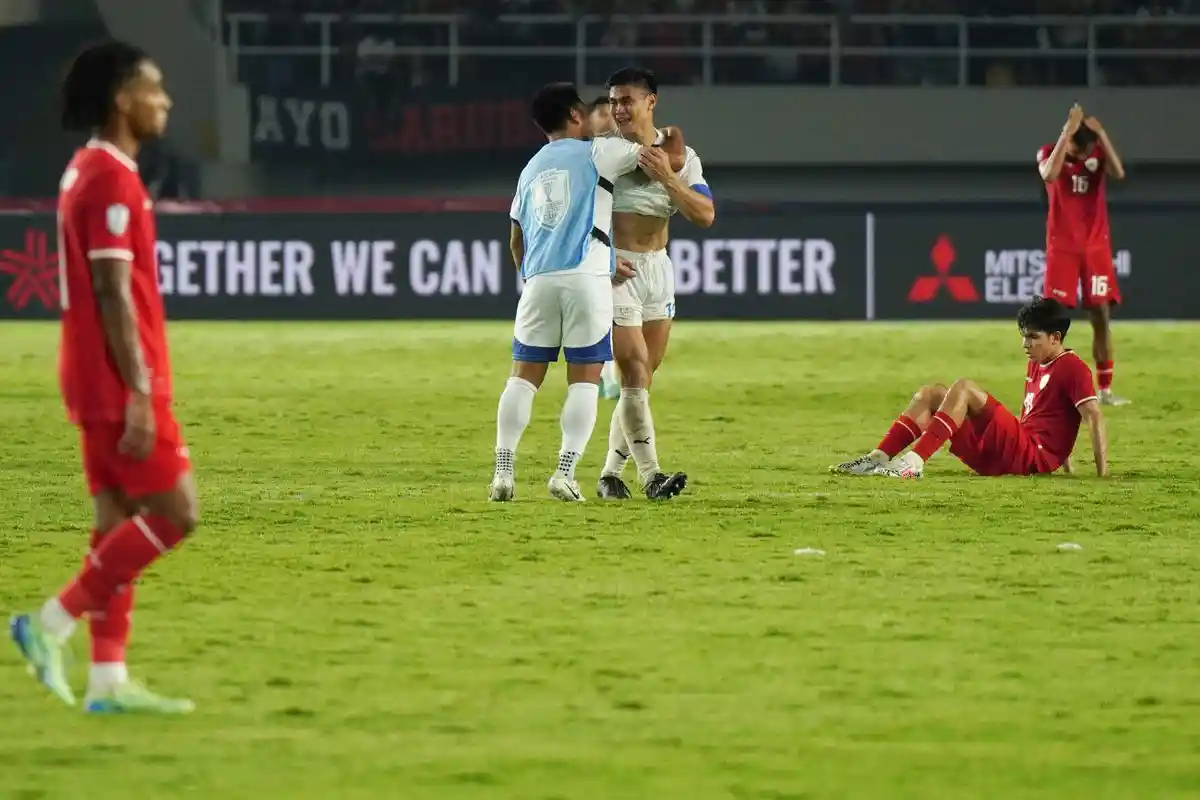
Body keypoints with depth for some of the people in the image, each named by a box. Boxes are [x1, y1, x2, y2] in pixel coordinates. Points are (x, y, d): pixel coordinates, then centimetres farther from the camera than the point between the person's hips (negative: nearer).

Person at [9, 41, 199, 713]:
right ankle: (52, 624, -6)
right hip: (119, 382, -10)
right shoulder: (112, 180, -16)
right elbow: (114, 293, -20)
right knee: (175, 513, -7)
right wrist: (139, 393, -22)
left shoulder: (90, 172, 15)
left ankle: (108, 679, 7)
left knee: (120, 520, 9)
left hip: (98, 383, 10)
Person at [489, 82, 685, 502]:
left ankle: (503, 471, -2)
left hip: (539, 279, 4)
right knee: (584, 379, 1)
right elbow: (671, 158, 9)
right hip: (586, 277, -4)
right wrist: (675, 136, 31)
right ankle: (565, 472, -10)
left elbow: (517, 242, 27)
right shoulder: (598, 153, 7)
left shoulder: (531, 168, 23)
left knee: (524, 375, 7)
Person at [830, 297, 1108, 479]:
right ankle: (878, 460, -14)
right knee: (929, 394, 4)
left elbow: (1093, 415, -14)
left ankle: (913, 463, -35)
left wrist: (1103, 471, -20)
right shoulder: (1036, 365, 22)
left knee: (963, 389, -24)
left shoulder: (1072, 368, -6)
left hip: (1032, 458, -9)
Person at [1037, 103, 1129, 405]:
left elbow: (1119, 173, -19)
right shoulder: (1049, 153, -5)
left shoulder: (1098, 153, 1)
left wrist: (1101, 133, -24)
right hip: (1062, 248, -3)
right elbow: (1049, 175, -29)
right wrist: (1069, 131, -30)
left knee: (1102, 316, 2)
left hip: (1096, 247, 3)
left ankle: (1105, 389, 7)